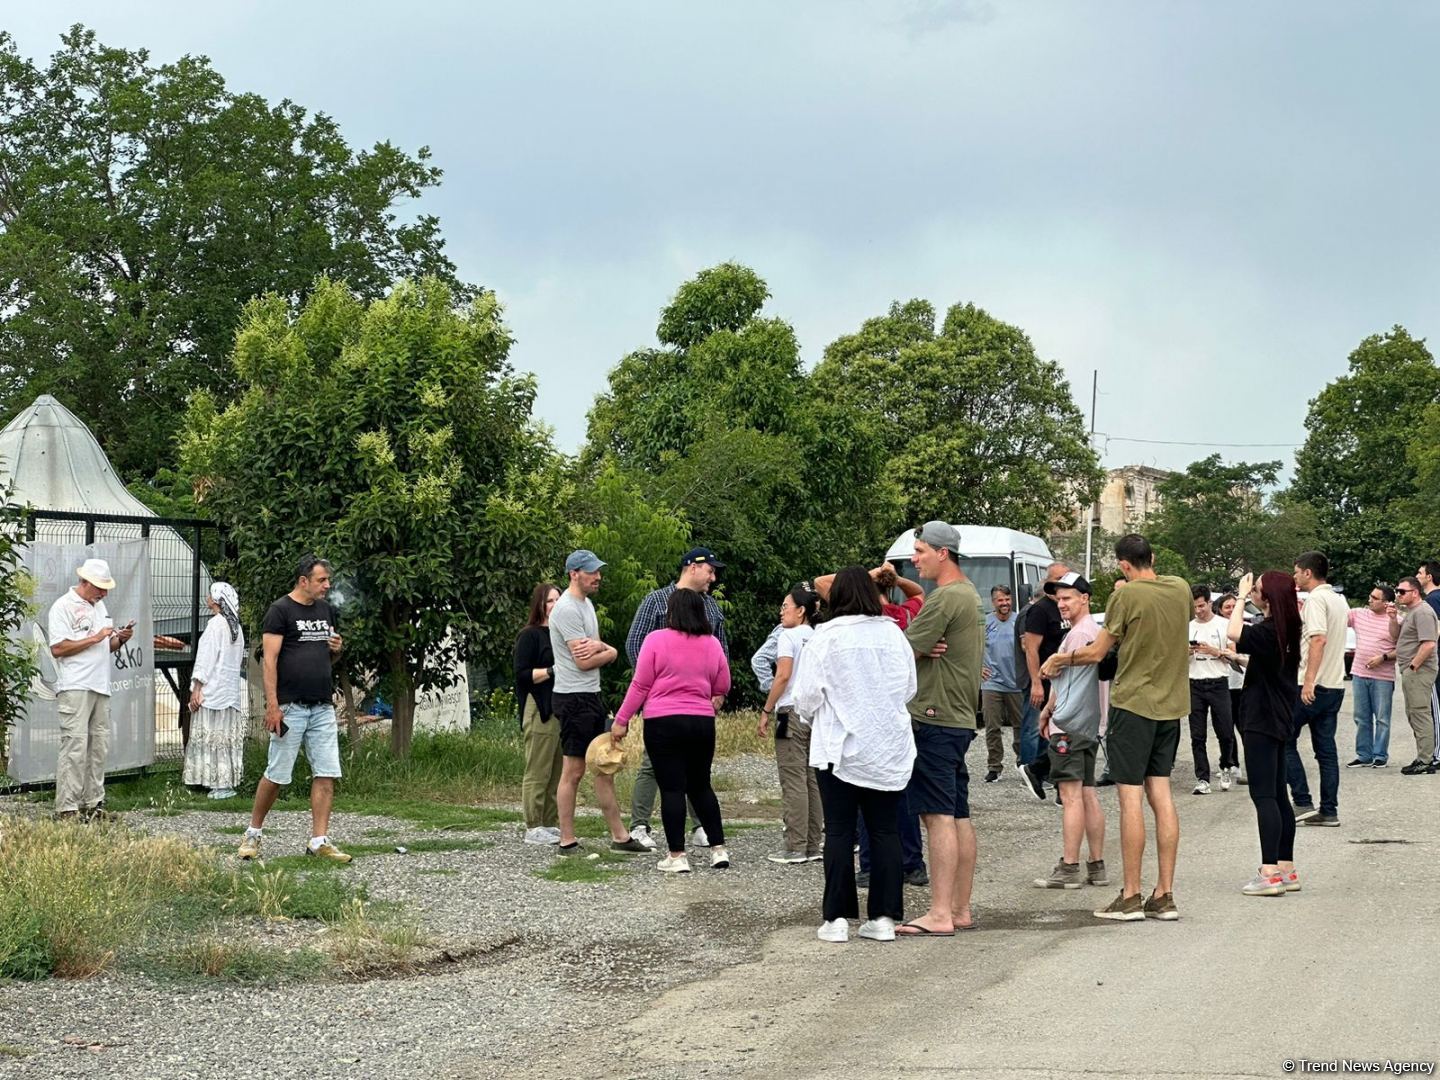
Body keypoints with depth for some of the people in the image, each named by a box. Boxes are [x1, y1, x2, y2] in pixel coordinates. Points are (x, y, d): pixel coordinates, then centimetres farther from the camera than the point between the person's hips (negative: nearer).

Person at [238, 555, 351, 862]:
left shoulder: (327, 610, 14)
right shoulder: (280, 610, -6)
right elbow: (269, 659, -11)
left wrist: (338, 649, 2)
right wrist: (272, 704, -18)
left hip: (323, 707, 6)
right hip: (291, 707, -6)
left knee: (327, 774, -1)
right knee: (277, 775, 0)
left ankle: (319, 841, 1)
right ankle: (253, 833, 17)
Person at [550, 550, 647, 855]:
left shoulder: (586, 603, 16)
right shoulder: (567, 609, -16)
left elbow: (610, 652, 14)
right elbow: (583, 661, -19)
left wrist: (598, 646, -11)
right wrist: (607, 651, 1)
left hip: (592, 696, 10)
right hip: (574, 697, -10)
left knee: (605, 767, 12)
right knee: (573, 770, -5)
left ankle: (619, 837, 18)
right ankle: (567, 842, 0)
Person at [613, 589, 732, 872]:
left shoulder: (657, 640, -7)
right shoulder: (712, 644, 5)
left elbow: (640, 686, -6)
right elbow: (722, 688, 14)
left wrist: (621, 720, 2)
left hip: (663, 722, -4)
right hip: (702, 722, 4)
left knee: (672, 788, -1)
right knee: (701, 786, 16)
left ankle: (677, 855, -1)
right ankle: (719, 849, 14)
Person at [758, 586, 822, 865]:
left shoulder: (788, 636, -8)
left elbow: (783, 676, -14)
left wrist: (766, 711, -9)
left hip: (792, 713, -7)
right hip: (817, 714, 7)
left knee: (793, 781, -4)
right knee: (813, 780, 9)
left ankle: (795, 847, -5)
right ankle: (813, 844, 11)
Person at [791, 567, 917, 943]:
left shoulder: (825, 638, -10)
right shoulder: (893, 635, 0)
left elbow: (805, 697, -7)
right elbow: (910, 688, 11)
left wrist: (816, 714, 15)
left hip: (840, 747, -3)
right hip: (889, 750, 3)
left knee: (839, 831, 3)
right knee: (885, 830, 7)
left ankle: (836, 918, 3)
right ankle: (883, 917, 7)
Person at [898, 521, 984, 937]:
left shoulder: (945, 598, -15)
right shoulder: (970, 594, 18)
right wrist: (924, 652, -4)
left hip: (935, 719, -10)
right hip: (960, 717, 10)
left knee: (939, 816, -10)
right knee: (959, 816, 11)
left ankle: (940, 915, -10)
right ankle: (961, 909, 16)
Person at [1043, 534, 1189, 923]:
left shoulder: (1126, 595, -13)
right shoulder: (1180, 588, 5)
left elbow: (1096, 653, -7)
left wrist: (1060, 661, 11)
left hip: (1133, 704, -6)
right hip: (1170, 704, 6)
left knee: (1130, 797, -3)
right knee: (1161, 794, 8)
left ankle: (1131, 896, -2)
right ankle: (1165, 895, 7)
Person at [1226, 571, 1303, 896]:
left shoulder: (1268, 631, -18)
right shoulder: (1286, 630, 11)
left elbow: (1234, 634, -34)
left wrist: (1241, 597, -20)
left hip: (1262, 721, -10)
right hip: (1278, 720, 10)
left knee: (1263, 795, -10)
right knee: (1277, 795, 13)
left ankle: (1270, 873, -14)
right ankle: (1287, 870, 16)